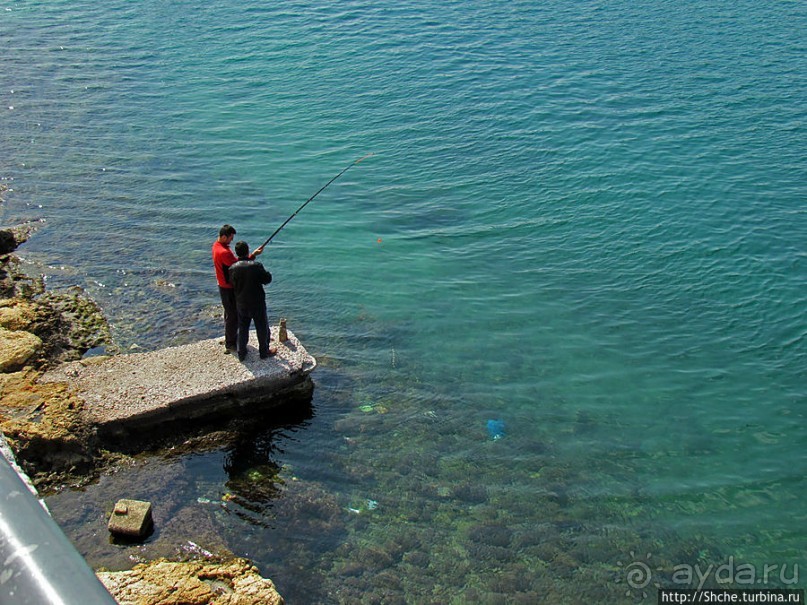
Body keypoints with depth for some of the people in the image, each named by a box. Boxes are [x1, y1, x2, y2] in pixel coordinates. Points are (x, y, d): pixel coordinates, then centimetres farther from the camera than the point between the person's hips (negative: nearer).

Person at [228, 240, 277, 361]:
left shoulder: (233, 268, -10)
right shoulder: (256, 265, -20)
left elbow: (232, 284, 2)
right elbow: (267, 279, -11)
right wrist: (267, 273, 9)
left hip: (241, 304, 3)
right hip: (257, 303, -3)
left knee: (242, 328, 18)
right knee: (262, 327, 14)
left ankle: (241, 353, 25)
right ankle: (264, 351, 25)